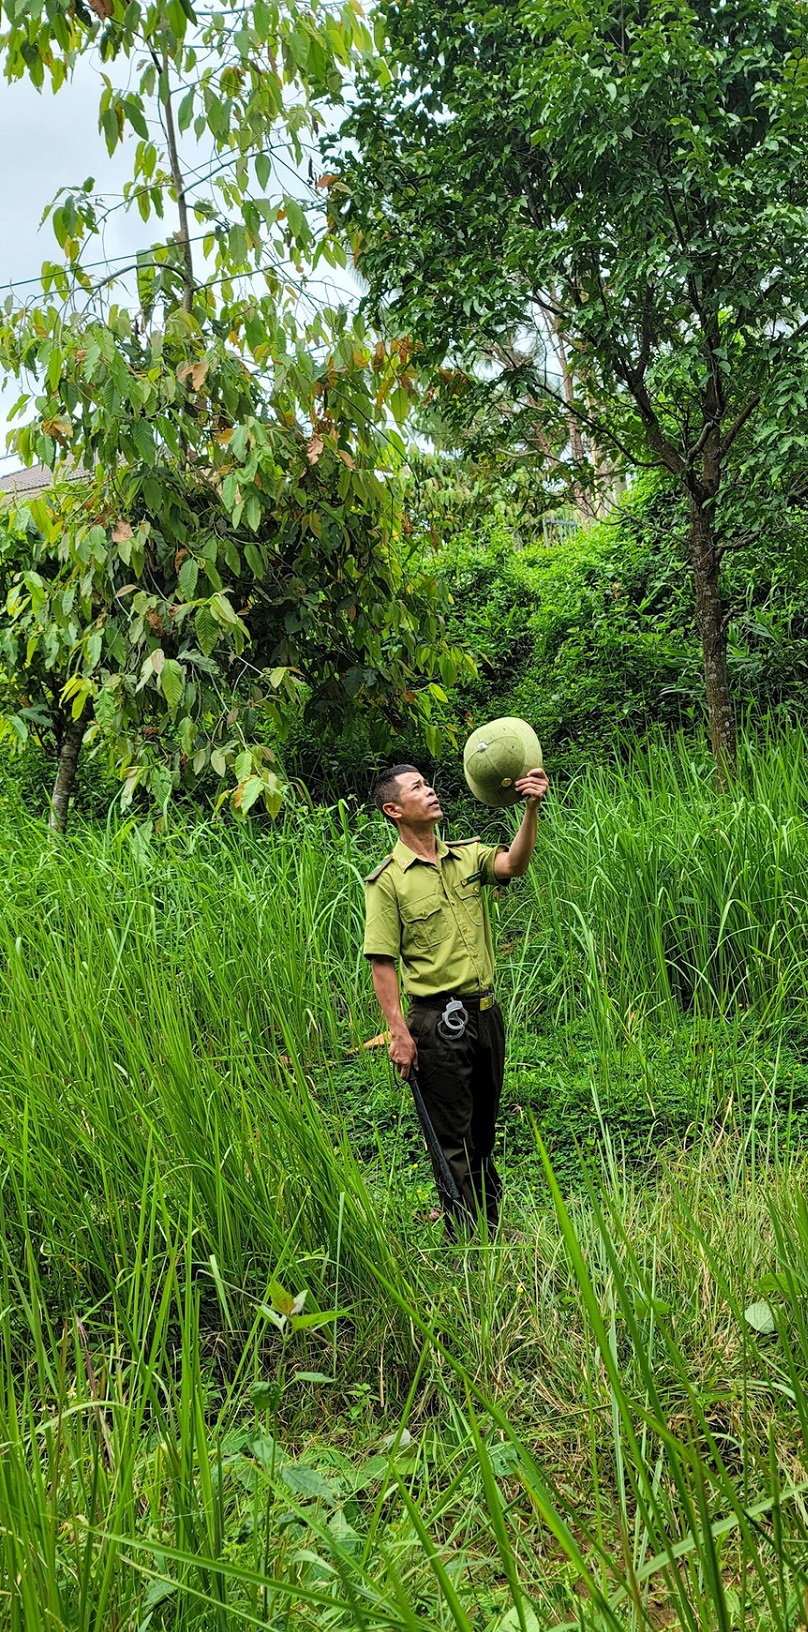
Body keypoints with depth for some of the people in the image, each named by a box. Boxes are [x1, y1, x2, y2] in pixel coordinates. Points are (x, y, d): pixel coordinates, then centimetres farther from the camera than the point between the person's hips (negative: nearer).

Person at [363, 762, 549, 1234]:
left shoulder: (468, 855, 6)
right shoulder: (387, 880, -8)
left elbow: (514, 865, -14)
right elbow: (383, 963, -10)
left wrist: (531, 809, -30)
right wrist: (399, 1033, -16)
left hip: (486, 1013, 6)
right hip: (438, 1021, -5)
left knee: (484, 1129, 18)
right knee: (453, 1138, 4)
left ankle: (491, 1226, 33)